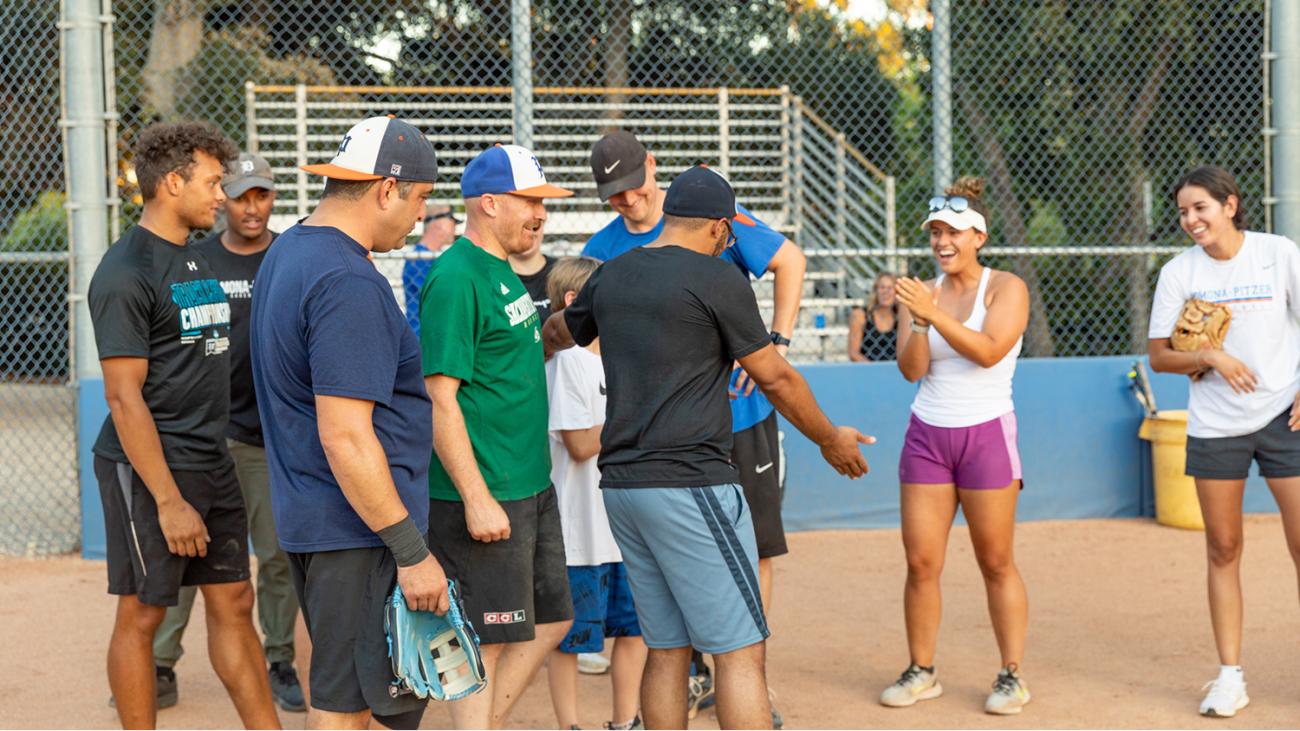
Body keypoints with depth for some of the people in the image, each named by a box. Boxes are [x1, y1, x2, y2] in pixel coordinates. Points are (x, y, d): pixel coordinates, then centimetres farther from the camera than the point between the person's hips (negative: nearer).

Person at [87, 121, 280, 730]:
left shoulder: (197, 259, 13)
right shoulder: (127, 272, -14)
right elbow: (125, 398, -17)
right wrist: (169, 501, -20)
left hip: (213, 463, 8)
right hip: (147, 468, -8)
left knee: (233, 604, 11)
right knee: (141, 613, 2)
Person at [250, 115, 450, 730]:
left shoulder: (285, 252, 12)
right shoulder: (348, 283, -20)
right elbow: (345, 437, -25)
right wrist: (412, 552, -22)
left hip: (303, 516, 10)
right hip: (356, 527, -10)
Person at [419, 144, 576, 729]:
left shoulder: (503, 272, 13)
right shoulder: (457, 278, -16)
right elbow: (440, 396, -21)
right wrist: (477, 500, -23)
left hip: (532, 488, 10)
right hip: (483, 497, -10)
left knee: (551, 620, 16)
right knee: (488, 638, -2)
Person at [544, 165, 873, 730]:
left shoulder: (610, 276, 12)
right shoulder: (717, 278, -8)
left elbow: (557, 334, 33)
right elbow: (775, 378, -2)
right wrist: (831, 440, 14)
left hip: (622, 485, 8)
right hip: (690, 484, -8)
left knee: (667, 649, 13)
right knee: (741, 649, -6)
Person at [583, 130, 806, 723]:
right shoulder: (603, 251, 2)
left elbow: (789, 260, -3)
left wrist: (777, 343, -12)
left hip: (738, 413, -3)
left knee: (753, 546, 2)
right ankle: (692, 676, 22)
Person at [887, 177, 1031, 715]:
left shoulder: (1006, 288, -3)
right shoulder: (922, 292, 6)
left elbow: (988, 351, -19)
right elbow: (911, 369, -3)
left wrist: (933, 313, -27)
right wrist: (918, 320, -20)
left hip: (986, 434, -3)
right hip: (927, 435, 3)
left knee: (996, 563, 1)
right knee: (921, 562, 0)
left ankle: (1012, 674, 10)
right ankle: (921, 671, 11)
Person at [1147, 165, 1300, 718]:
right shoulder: (1178, 273, 2)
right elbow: (1159, 357, 4)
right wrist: (1209, 357, -14)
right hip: (1214, 426, 1)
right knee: (1223, 550, 4)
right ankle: (1230, 676, 11)